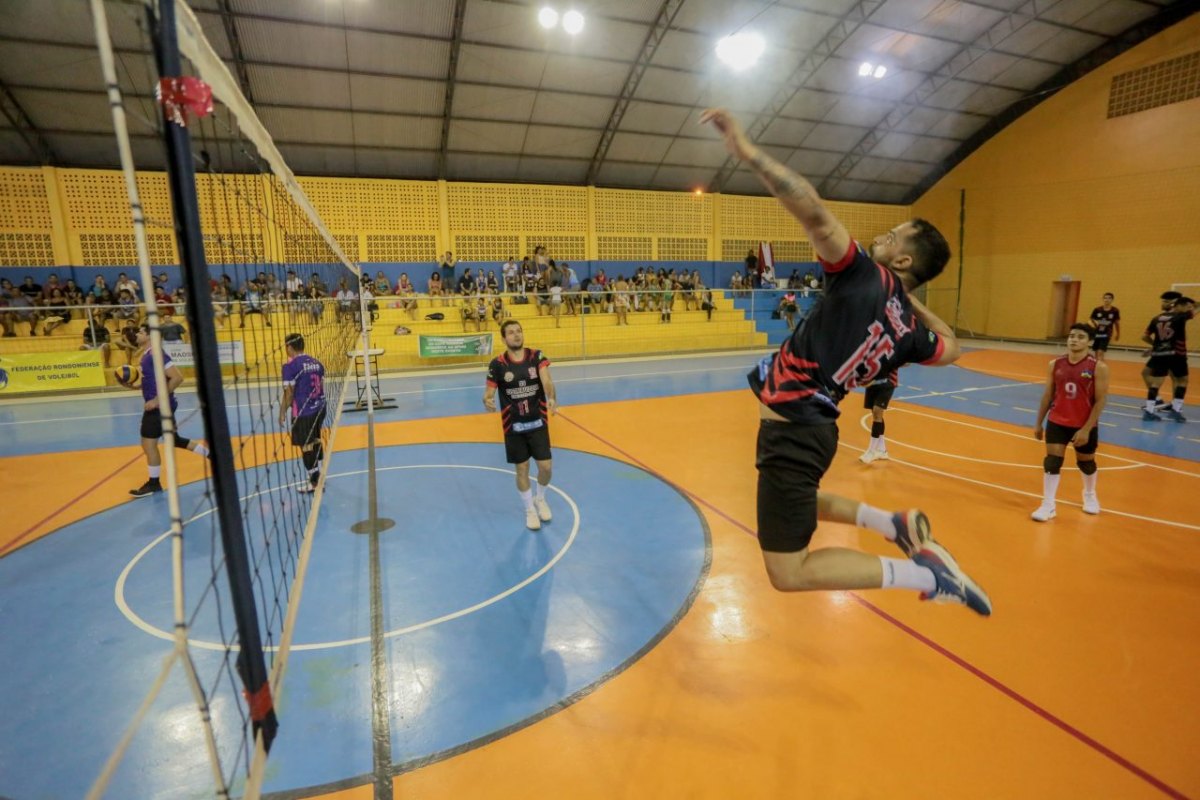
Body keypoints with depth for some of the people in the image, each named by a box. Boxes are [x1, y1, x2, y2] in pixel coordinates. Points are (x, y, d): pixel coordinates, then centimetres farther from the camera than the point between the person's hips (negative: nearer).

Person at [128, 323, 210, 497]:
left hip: (159, 406, -10)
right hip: (156, 406, 10)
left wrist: (158, 399, -25)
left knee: (148, 444, -2)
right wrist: (134, 385, 6)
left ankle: (153, 483, 11)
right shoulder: (146, 355, 12)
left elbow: (177, 378, -26)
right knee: (173, 439, 17)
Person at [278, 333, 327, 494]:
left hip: (302, 413, -7)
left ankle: (314, 483, 9)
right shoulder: (317, 363, 5)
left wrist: (282, 413, -4)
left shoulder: (290, 366, -14)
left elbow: (288, 394, -15)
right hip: (319, 408, 7)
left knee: (307, 447, 2)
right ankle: (317, 474, 35)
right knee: (315, 441, 22)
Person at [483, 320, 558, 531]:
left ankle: (540, 499, 34)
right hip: (513, 426, -1)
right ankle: (530, 510, 29)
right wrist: (487, 401, -33)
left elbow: (546, 380, -24)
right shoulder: (497, 364, -9)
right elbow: (488, 393, -8)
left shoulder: (537, 356, -7)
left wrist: (551, 398, -45)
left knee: (545, 467, 2)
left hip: (538, 422, 1)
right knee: (522, 469, 7)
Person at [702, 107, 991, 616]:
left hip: (791, 429, -8)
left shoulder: (864, 275, -11)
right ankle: (896, 523, 27)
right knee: (800, 504, 38)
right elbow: (949, 348, 32)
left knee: (788, 572, -3)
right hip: (811, 426, 9)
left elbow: (814, 212, -27)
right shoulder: (910, 327, 9)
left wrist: (748, 152, -26)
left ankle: (925, 573, -2)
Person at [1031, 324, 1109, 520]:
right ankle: (1048, 506, 4)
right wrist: (1039, 423, 7)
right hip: (1057, 422, 2)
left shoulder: (1098, 367, -13)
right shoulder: (1055, 364, -2)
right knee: (1052, 462, -4)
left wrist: (1086, 429, -18)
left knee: (1086, 462, 18)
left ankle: (1090, 495, 46)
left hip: (1084, 425, -2)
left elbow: (1101, 400, -13)